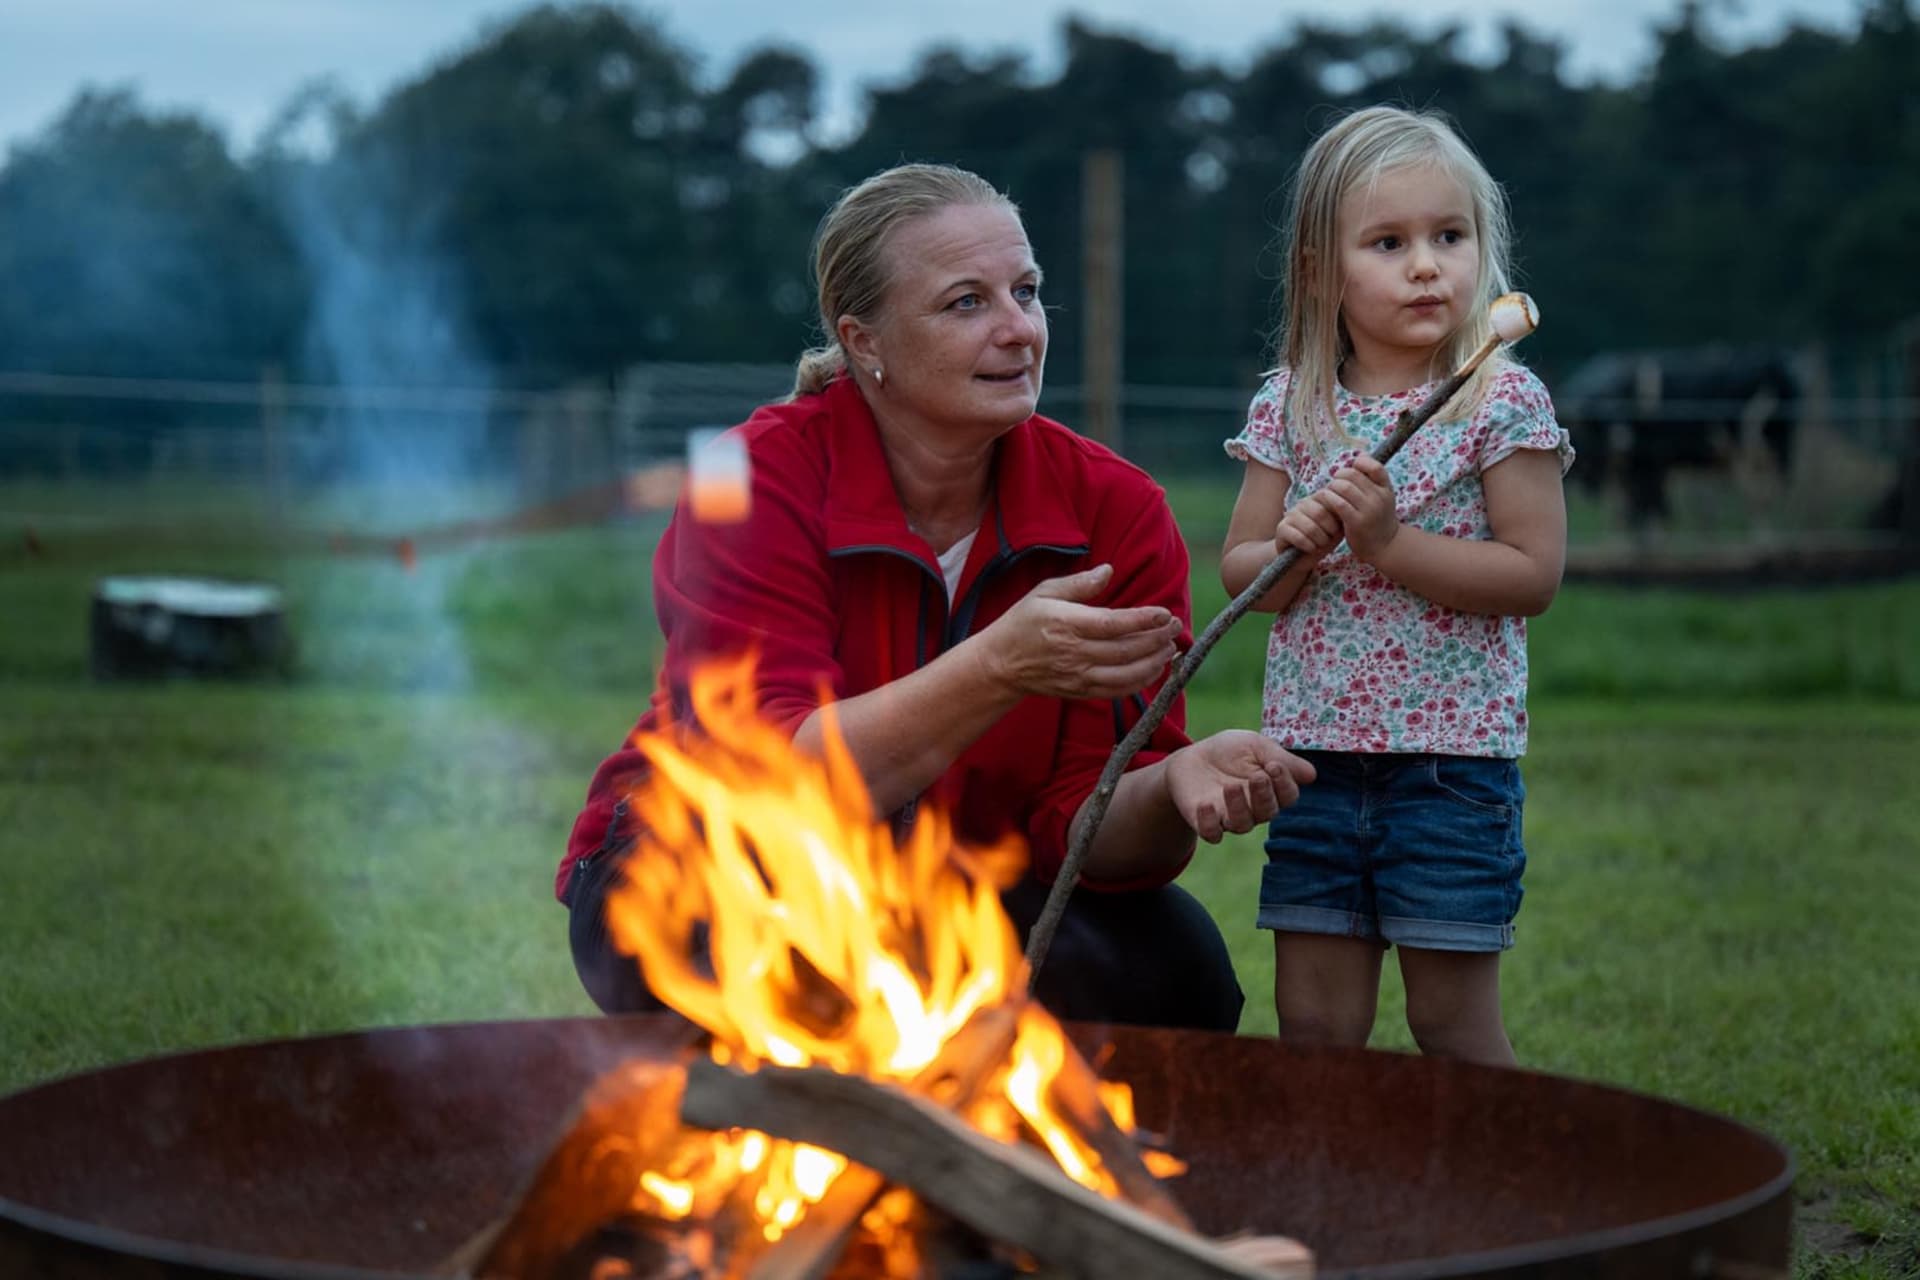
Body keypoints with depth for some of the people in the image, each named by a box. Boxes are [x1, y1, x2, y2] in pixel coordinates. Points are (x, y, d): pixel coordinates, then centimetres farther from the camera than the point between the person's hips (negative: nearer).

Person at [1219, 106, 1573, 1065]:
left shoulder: (1504, 401, -5)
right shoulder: (1291, 406, 6)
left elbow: (1534, 573, -12)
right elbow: (1237, 570, 8)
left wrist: (1390, 539, -20)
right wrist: (1295, 547, -13)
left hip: (1454, 755, -4)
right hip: (1314, 748, 4)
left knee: (1453, 1020, 2)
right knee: (1313, 1025, 8)